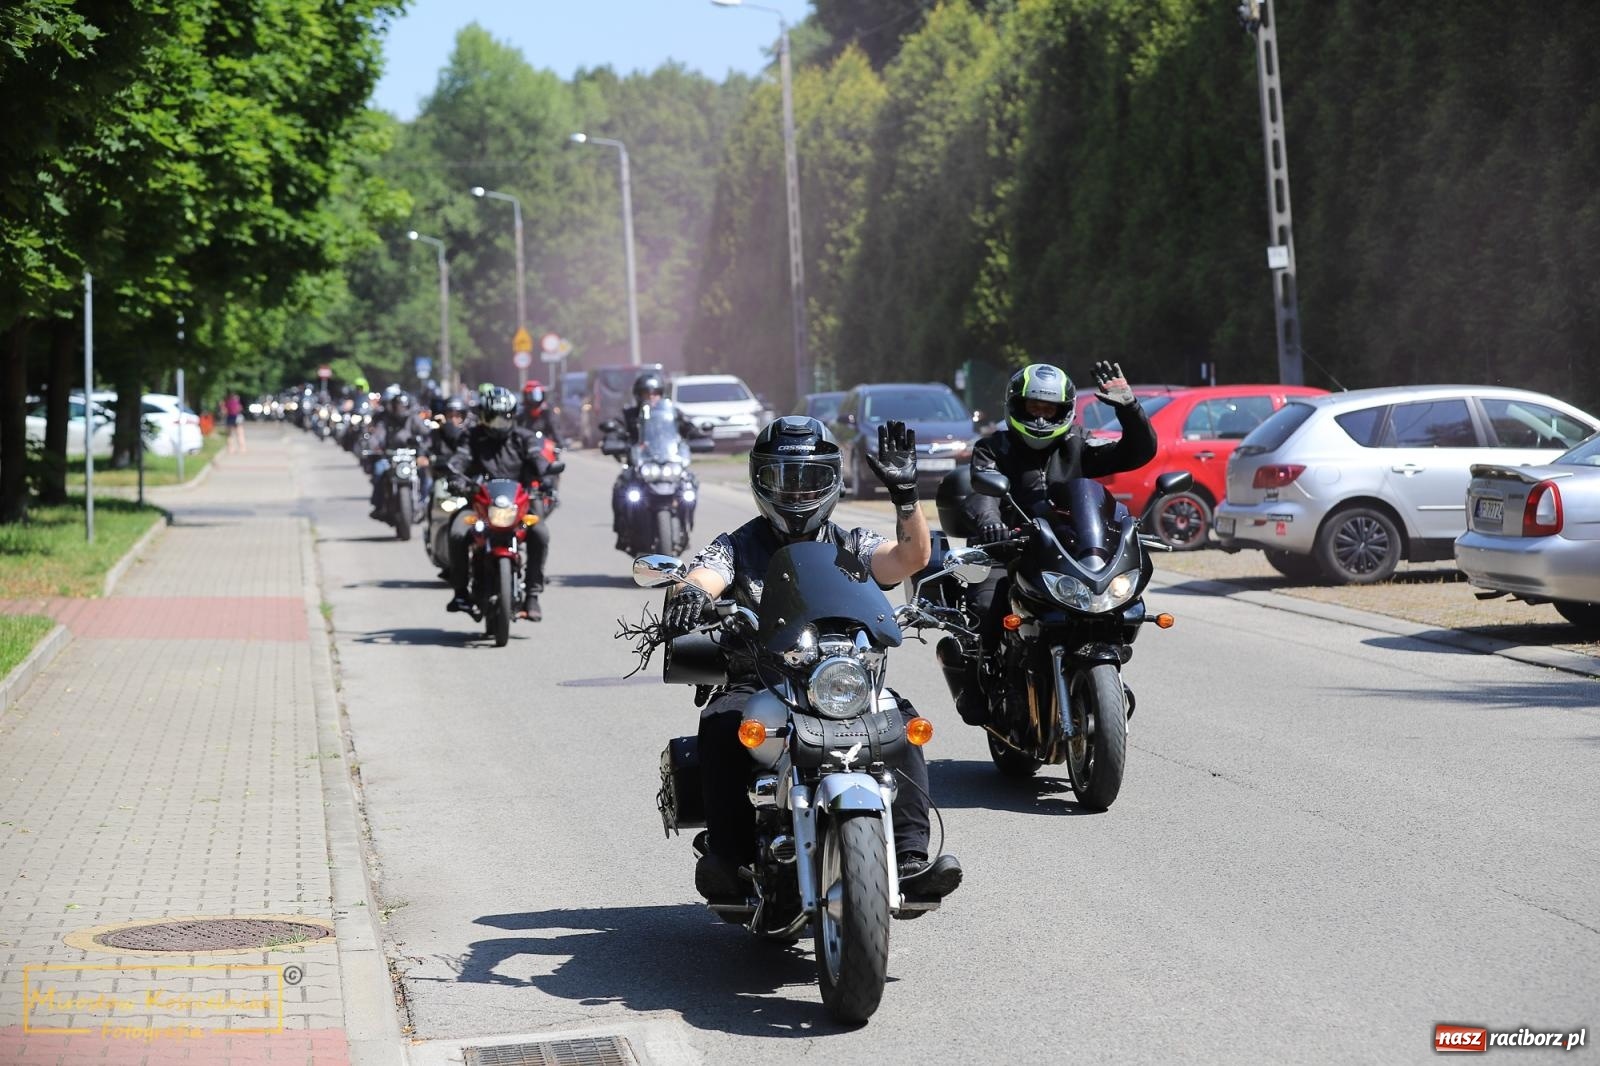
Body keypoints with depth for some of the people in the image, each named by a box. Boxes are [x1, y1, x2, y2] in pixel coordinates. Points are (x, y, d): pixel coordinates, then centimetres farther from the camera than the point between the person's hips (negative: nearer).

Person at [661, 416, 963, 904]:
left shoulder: (850, 546, 15)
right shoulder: (737, 547, 11)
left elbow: (912, 557, -4)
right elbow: (703, 576, -11)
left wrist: (905, 493, -20)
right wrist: (690, 593, -36)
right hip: (757, 685, -1)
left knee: (901, 722, -27)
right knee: (721, 725, -33)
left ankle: (910, 857, -32)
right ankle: (727, 856, -34)